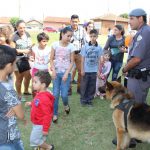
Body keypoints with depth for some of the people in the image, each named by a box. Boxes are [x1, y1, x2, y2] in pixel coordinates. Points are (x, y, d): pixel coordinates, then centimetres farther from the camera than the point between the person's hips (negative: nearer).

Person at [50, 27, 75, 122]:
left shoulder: (71, 46, -4)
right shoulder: (55, 44, -3)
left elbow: (72, 62, -2)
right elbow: (51, 59, 1)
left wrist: (66, 73, -11)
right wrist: (53, 70, -11)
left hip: (66, 73, -1)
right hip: (56, 72, 1)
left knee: (64, 94, -5)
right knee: (55, 94, 2)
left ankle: (66, 105, 30)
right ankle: (55, 114, 17)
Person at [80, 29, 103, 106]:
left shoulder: (99, 48, -1)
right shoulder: (85, 46, -5)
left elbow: (99, 60, 4)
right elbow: (82, 58, -2)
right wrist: (82, 69, -5)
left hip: (94, 70, 2)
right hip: (86, 70, -1)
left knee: (92, 86, 9)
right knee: (84, 85, 7)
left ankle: (89, 99, 23)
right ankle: (83, 99, 20)